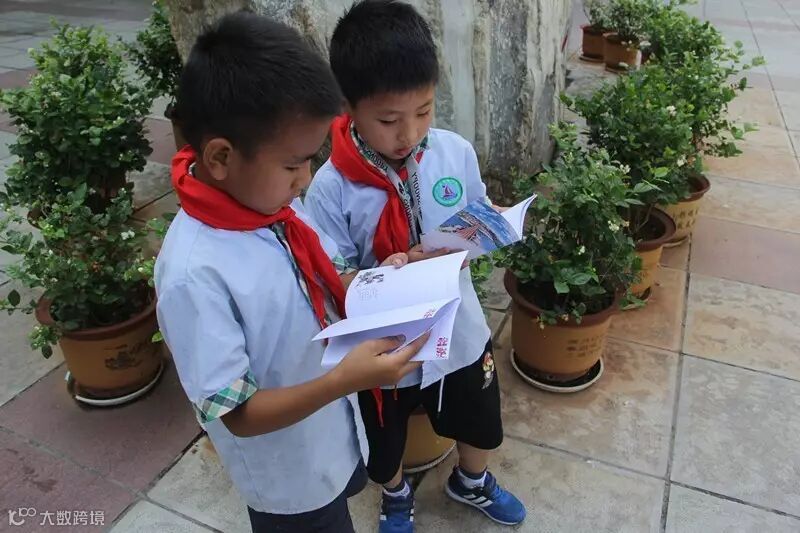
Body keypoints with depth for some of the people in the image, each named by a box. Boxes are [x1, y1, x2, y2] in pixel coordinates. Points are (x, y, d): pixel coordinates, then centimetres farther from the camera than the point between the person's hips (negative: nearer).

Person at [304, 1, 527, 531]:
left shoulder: (456, 151, -13)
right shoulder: (331, 189, -23)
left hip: (459, 331, 3)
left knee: (480, 423, 29)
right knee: (384, 445, 24)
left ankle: (471, 483, 65)